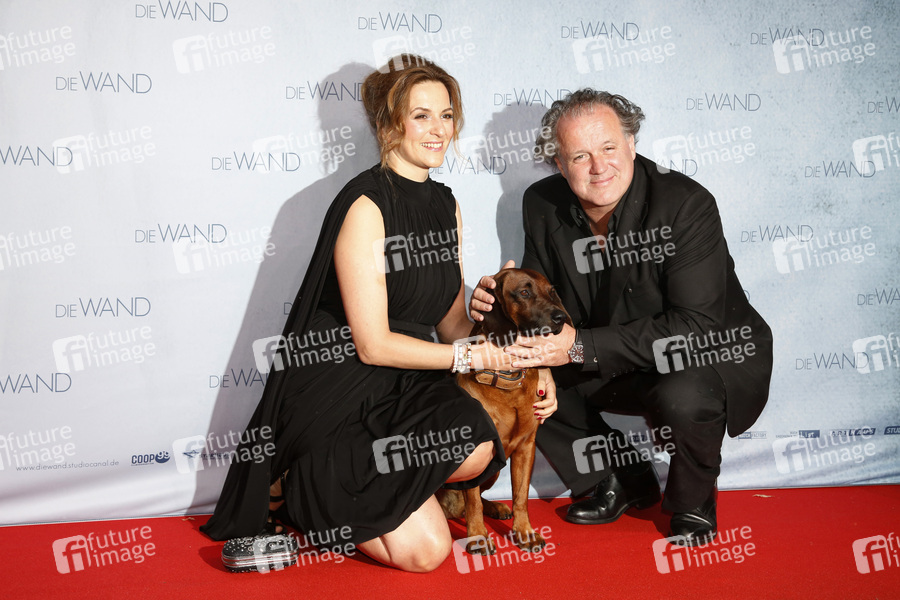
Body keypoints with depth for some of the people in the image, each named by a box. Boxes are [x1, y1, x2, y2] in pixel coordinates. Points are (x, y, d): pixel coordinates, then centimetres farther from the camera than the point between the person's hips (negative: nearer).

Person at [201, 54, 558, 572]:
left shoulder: (446, 205, 11)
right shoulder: (366, 205, -14)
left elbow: (451, 320, 11)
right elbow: (373, 344, -16)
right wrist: (477, 354, -15)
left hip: (406, 382, 7)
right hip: (337, 388, -7)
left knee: (478, 447, -25)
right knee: (422, 549, -18)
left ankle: (345, 485, -1)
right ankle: (296, 489, 4)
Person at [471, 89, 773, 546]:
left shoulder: (687, 204, -25)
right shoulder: (543, 205, -8)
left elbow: (696, 328, -30)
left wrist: (582, 346, -36)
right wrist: (501, 301, -22)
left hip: (712, 358, -5)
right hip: (615, 368, 6)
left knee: (685, 397, -37)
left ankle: (693, 501, -1)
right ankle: (623, 483, 9)